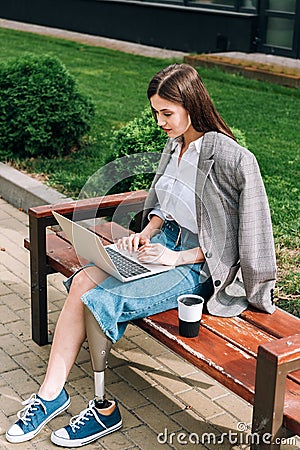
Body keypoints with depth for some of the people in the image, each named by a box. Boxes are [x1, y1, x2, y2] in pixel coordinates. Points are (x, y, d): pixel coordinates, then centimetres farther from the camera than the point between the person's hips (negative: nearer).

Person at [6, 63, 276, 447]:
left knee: (99, 301, -20)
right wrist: (144, 234, 0)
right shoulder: (175, 144, 4)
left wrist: (176, 258, -18)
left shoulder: (229, 158, -20)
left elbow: (228, 238, -16)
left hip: (197, 264, -7)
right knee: (82, 282, -14)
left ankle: (103, 408, -2)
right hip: (165, 241, 8)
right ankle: (51, 391, -7)